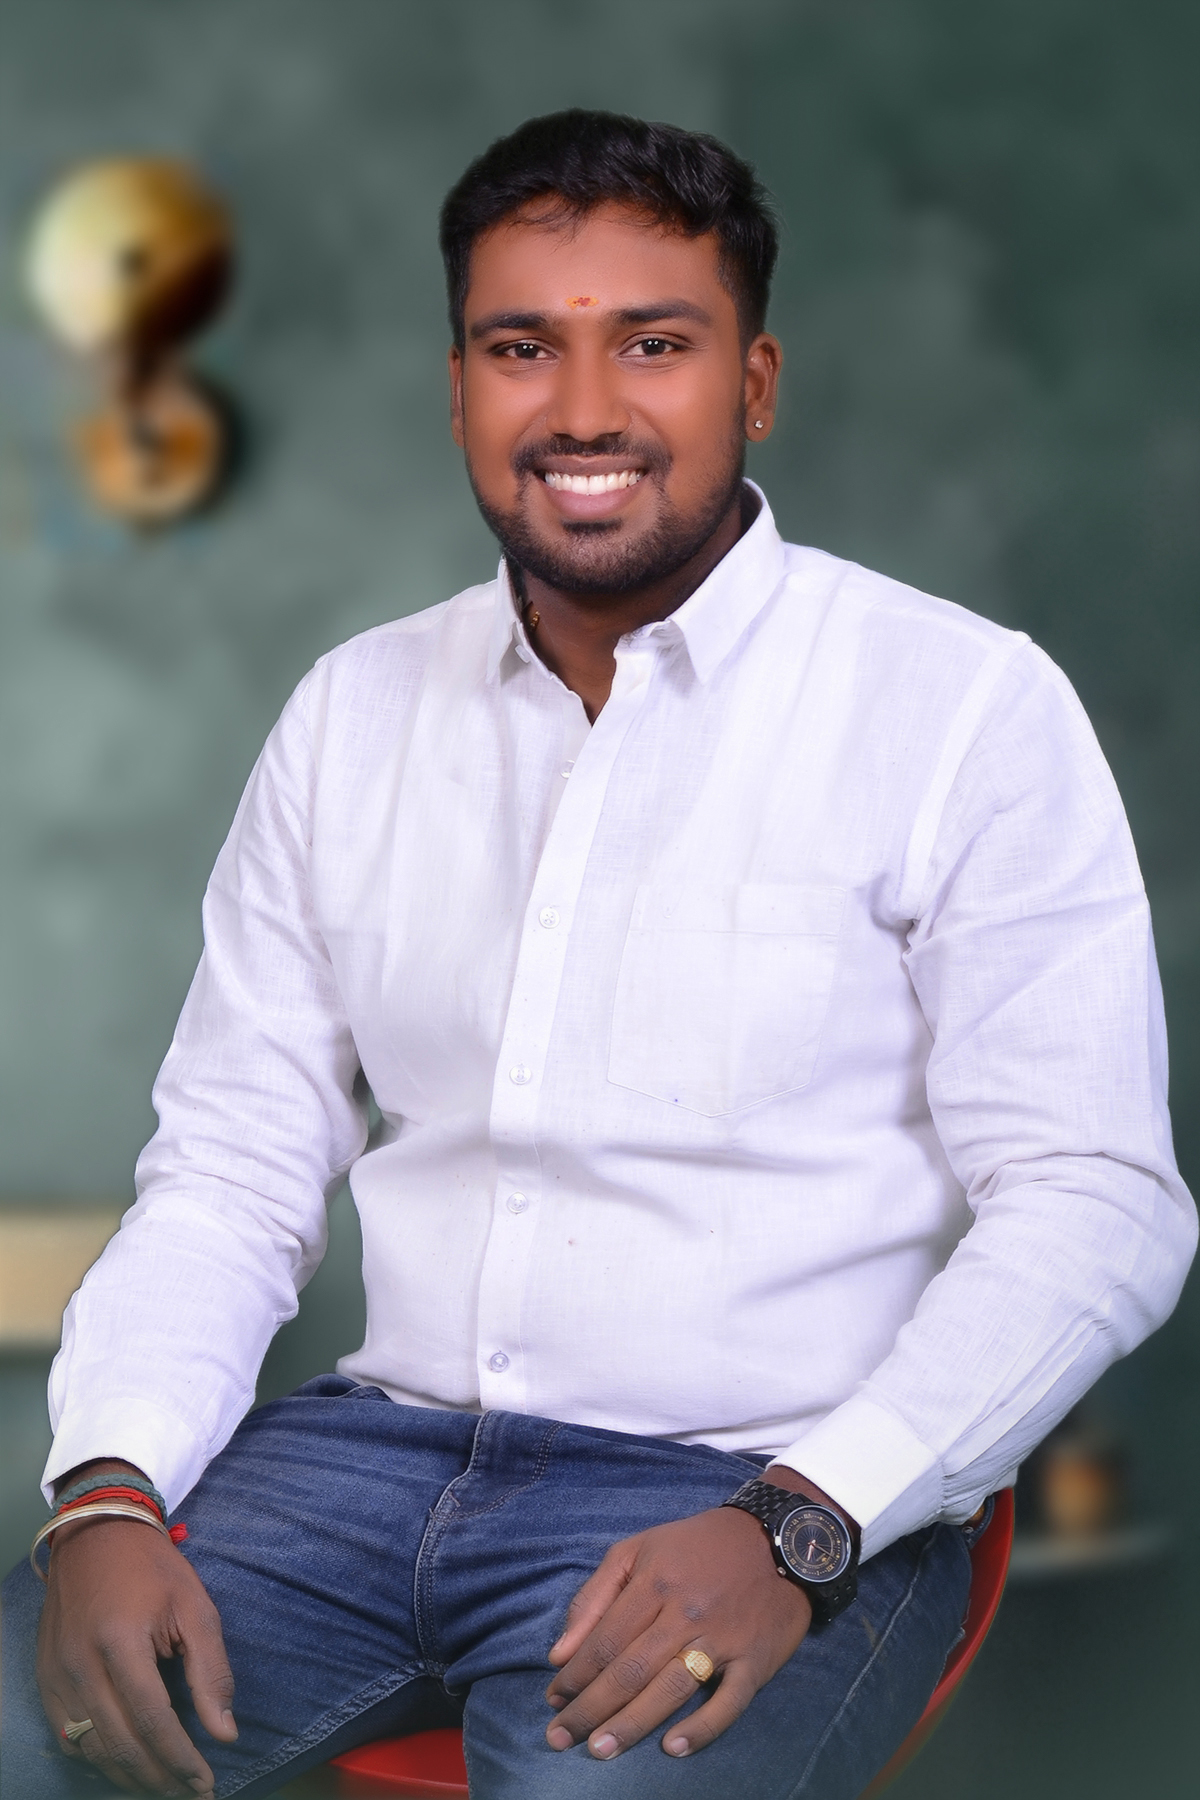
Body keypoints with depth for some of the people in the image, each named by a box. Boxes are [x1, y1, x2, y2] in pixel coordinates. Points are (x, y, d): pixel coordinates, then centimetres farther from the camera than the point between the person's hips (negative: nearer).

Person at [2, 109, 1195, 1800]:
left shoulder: (967, 708, -4)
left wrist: (794, 1529, -20)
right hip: (386, 1436, 4)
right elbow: (231, 1168, 10)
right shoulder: (353, 711, 11)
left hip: (770, 1488, -4)